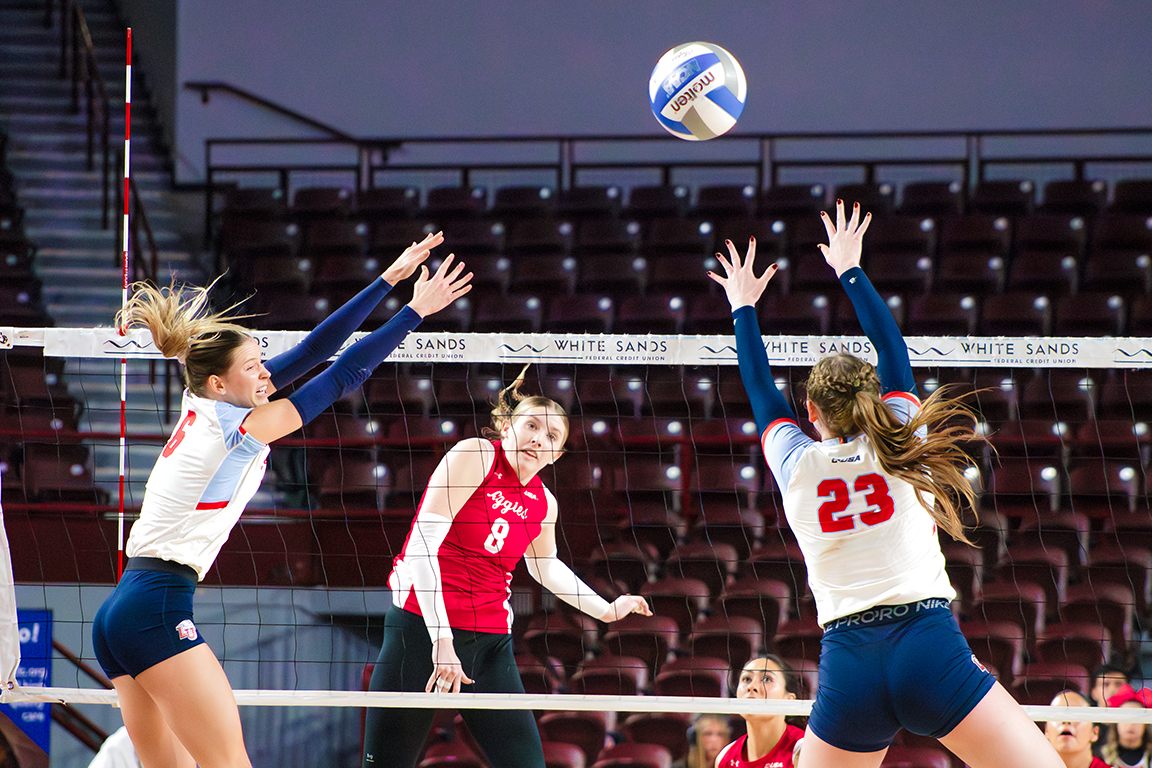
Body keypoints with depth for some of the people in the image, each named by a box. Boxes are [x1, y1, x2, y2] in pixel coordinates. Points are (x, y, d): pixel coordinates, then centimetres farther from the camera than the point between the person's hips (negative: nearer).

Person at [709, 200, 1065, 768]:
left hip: (847, 663, 2)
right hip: (929, 643, -2)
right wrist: (850, 271, 37)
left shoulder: (796, 465, 10)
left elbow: (761, 388, 29)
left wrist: (744, 307, 43)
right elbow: (891, 347, 24)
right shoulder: (898, 439, 8)